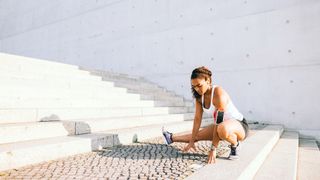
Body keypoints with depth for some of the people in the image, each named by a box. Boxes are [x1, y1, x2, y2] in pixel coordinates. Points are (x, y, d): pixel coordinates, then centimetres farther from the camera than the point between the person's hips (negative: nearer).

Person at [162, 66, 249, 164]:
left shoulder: (218, 94, -28)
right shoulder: (199, 96, -6)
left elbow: (219, 121, -30)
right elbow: (197, 119, -3)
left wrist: (213, 149, -28)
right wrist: (191, 141, -3)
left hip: (240, 125, -7)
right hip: (223, 125, 7)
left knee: (223, 129, -41)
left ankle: (235, 145, -10)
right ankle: (171, 138, 38)